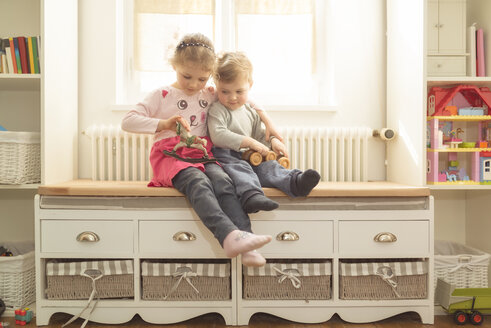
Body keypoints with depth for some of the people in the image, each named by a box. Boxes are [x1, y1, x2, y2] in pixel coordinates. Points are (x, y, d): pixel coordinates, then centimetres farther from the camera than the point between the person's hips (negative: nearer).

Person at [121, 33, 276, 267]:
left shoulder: (211, 96, 19)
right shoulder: (162, 96, 9)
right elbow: (127, 122, 2)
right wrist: (164, 123, -12)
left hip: (202, 155, 3)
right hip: (171, 155, -3)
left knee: (223, 181, -31)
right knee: (199, 183, -36)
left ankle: (247, 247, -43)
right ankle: (229, 235, -54)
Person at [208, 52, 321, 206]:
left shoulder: (250, 112, 20)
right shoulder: (217, 110, -3)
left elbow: (259, 135, 28)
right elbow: (218, 136, -18)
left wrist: (272, 141, 3)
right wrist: (249, 142, -20)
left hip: (247, 157, 6)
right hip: (225, 155, -6)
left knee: (267, 166, -20)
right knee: (238, 168, -36)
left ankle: (295, 182, -43)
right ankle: (251, 195, -63)